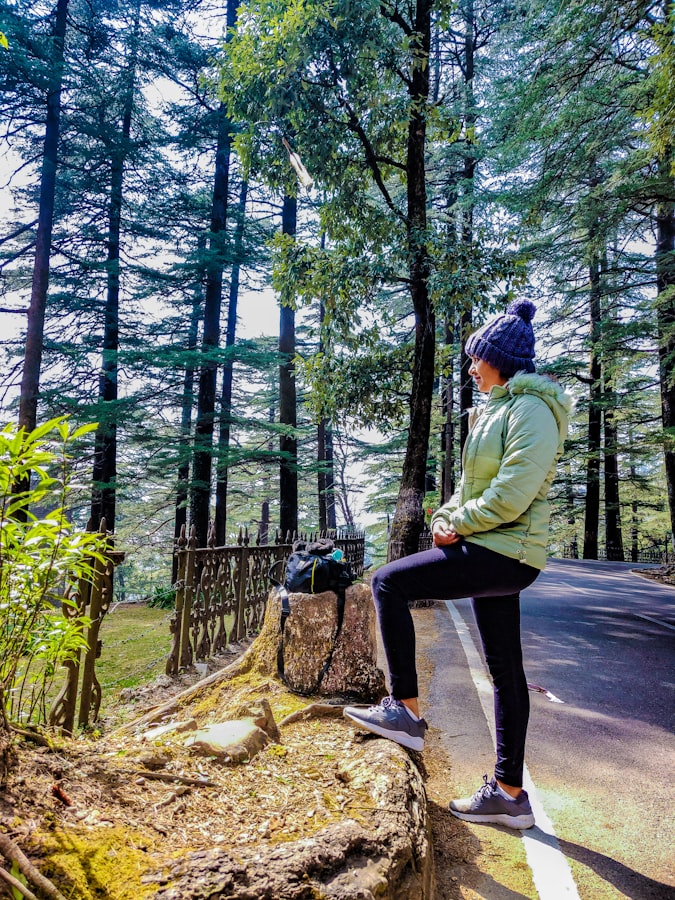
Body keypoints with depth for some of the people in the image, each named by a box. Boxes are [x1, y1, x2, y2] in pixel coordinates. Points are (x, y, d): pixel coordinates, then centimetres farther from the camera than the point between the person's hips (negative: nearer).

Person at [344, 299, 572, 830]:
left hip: (503, 554, -10)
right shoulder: (499, 409, 18)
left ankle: (405, 710, -3)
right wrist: (447, 518, 3)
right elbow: (475, 485, 20)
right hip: (496, 553, 10)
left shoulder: (531, 408, -13)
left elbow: (512, 494, -23)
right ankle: (509, 793, 24)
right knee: (505, 672, 13)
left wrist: (459, 523, -12)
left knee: (389, 582, -12)